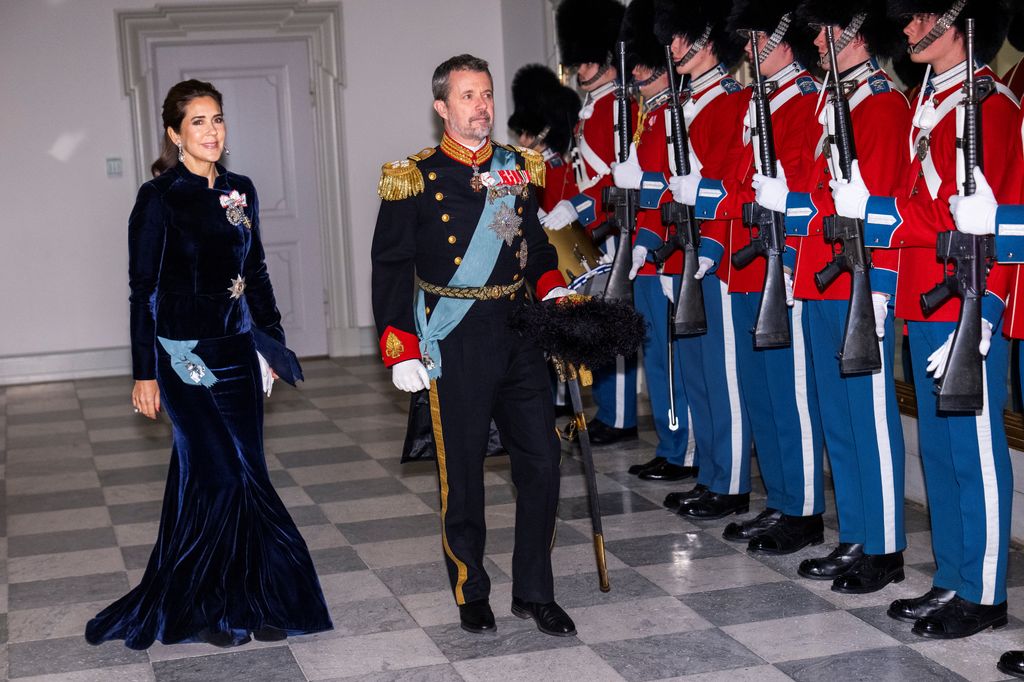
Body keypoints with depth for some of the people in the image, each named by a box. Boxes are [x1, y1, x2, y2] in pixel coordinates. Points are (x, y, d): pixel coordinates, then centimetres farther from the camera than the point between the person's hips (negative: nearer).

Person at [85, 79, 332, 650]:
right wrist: (145, 373, -9)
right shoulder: (160, 197, -8)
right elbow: (143, 289, -8)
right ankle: (204, 608, 9)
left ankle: (249, 599, 18)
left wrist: (273, 339, 15)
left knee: (246, 472, 6)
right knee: (222, 475, -7)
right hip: (185, 355, -6)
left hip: (238, 348, 6)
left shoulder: (240, 191, 8)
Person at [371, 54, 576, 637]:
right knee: (462, 473, 4)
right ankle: (472, 594, 21)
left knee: (542, 462, 2)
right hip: (456, 344, -4)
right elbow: (391, 267, -3)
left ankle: (536, 592, 17)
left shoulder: (519, 169, 9)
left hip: (520, 334, 4)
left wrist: (554, 288, 4)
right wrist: (401, 350, -9)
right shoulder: (415, 178, -4)